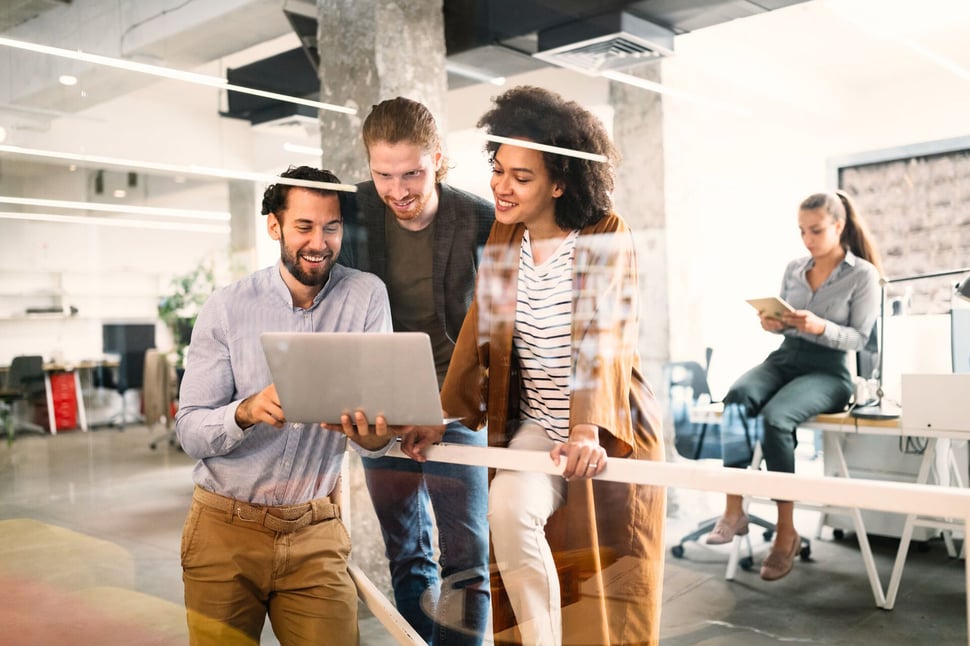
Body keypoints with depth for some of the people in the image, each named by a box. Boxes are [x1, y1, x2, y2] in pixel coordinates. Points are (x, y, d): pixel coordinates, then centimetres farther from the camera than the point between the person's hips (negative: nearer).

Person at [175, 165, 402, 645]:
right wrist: (247, 411, -31)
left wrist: (374, 437, -37)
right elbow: (190, 431, -9)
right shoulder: (226, 308, -7)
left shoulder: (366, 296, -6)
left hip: (316, 533, 0)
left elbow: (377, 405, -12)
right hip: (226, 531, 0)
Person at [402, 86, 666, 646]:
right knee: (508, 510, -24)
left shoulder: (607, 236, -12)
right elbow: (480, 331, 1)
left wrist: (590, 430, -36)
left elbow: (602, 338, -24)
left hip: (611, 433, -3)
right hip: (536, 426, 3)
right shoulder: (503, 238, 3)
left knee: (605, 584, 2)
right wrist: (441, 416, -8)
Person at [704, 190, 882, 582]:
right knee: (736, 400, -31)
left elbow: (859, 338, -5)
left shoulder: (863, 274, 0)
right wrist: (772, 323, -4)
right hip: (783, 358, 5)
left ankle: (786, 532, -22)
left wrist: (821, 327, -23)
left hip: (828, 371, -4)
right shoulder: (793, 268, 14)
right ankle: (733, 510, -30)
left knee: (775, 417, -35)